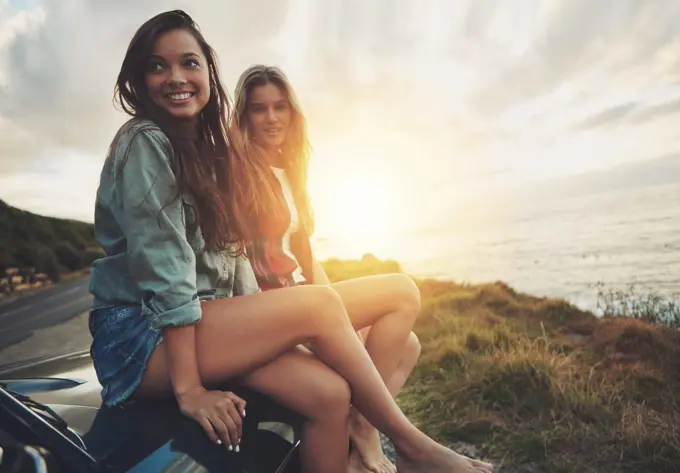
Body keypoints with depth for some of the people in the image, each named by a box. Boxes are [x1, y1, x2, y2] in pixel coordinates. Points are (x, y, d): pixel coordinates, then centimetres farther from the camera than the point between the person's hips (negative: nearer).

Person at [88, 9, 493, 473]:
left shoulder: (210, 152, 15)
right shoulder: (145, 143, -9)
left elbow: (233, 254, 12)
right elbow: (160, 265, -18)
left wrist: (263, 326, 2)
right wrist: (188, 387, -21)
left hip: (201, 325, 7)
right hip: (139, 336, -7)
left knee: (329, 393, -16)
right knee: (320, 303, -21)